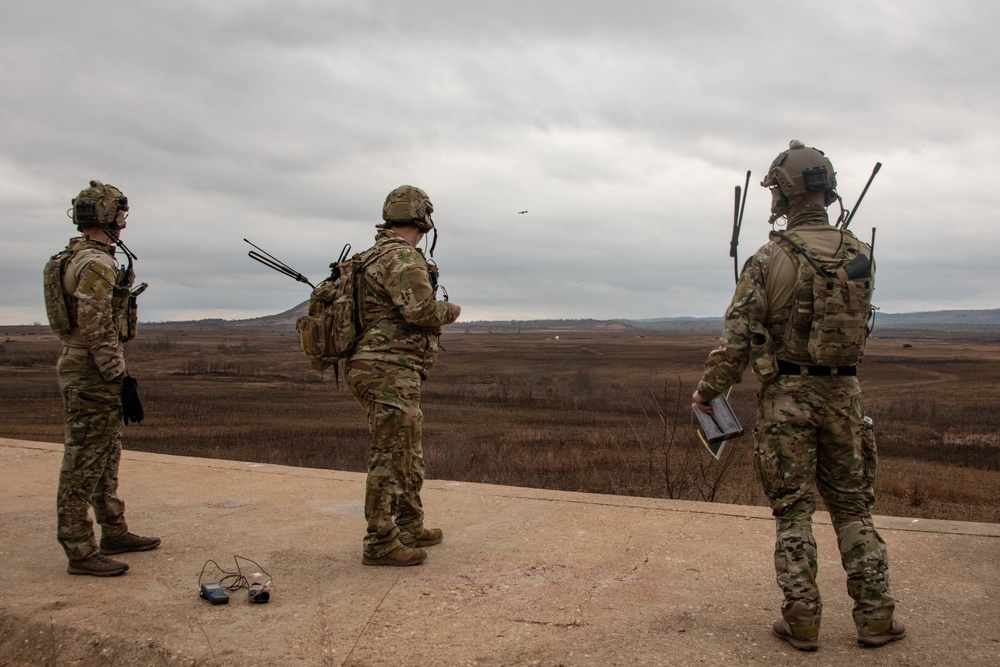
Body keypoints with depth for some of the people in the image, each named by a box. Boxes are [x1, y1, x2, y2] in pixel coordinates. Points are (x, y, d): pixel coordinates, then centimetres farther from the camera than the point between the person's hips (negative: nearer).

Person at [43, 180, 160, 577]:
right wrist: (118, 375, -19)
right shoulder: (97, 263, -17)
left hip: (84, 370, 11)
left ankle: (114, 533, 28)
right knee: (84, 463, -4)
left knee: (106, 458, 17)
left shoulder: (75, 260, 16)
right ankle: (80, 551, 3)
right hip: (92, 375, -11)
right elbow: (95, 328, -23)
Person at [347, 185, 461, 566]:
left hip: (386, 370, 10)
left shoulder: (375, 256, 18)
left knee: (409, 455, 18)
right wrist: (449, 311, -3)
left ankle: (410, 528, 28)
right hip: (390, 371, -10)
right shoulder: (402, 257, -13)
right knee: (391, 457, -4)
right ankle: (381, 543, 3)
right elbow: (422, 310, -22)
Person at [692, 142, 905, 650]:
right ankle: (875, 617, 19)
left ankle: (802, 622, 10)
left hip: (787, 397, -3)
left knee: (794, 511, 5)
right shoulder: (859, 255, 1)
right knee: (853, 507, 14)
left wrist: (707, 390, 1)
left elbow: (737, 338, -12)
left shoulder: (769, 260, -12)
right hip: (843, 393, 4)